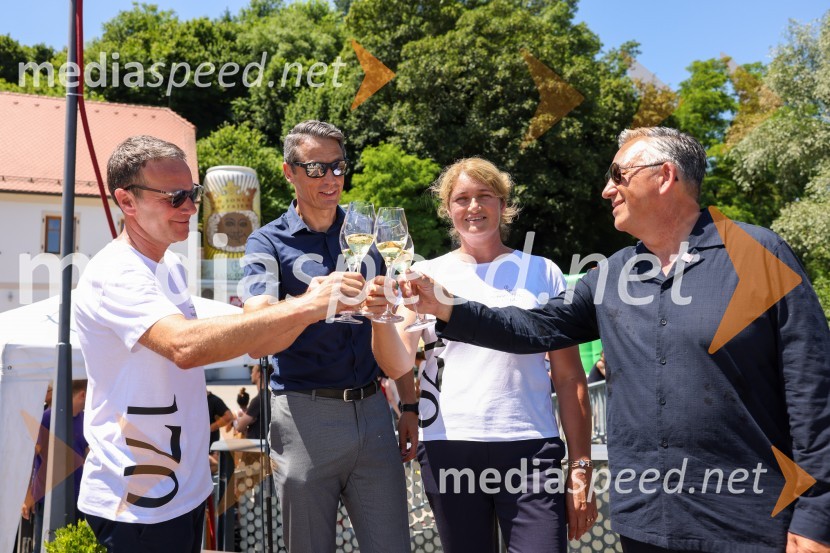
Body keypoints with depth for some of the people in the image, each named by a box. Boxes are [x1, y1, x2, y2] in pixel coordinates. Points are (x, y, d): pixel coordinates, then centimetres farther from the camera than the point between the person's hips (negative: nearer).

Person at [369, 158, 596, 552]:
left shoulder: (541, 272, 5)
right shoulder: (427, 274, 6)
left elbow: (570, 377, 5)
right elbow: (398, 365, -4)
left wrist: (581, 467, 0)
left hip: (531, 446, 0)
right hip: (447, 447, 1)